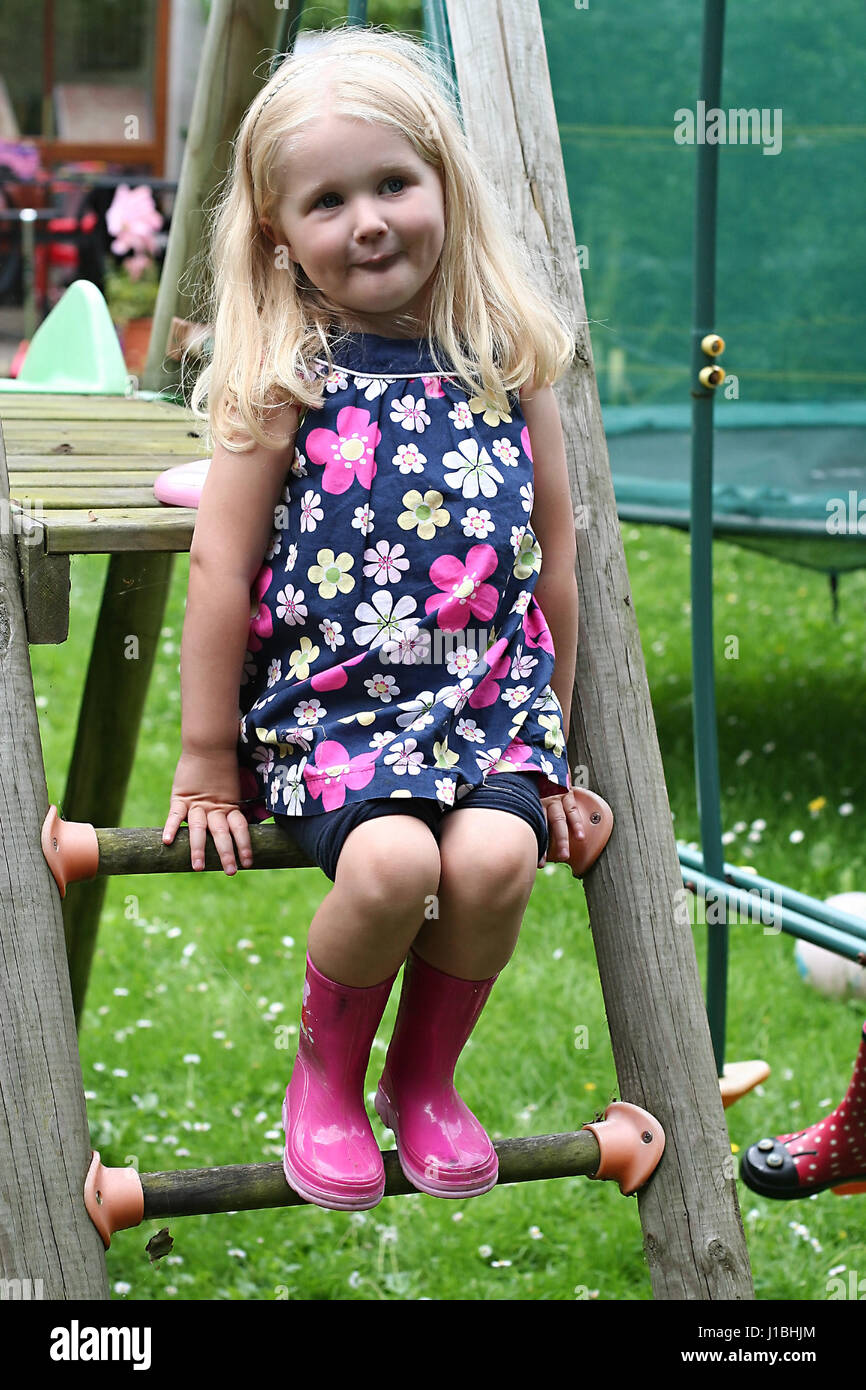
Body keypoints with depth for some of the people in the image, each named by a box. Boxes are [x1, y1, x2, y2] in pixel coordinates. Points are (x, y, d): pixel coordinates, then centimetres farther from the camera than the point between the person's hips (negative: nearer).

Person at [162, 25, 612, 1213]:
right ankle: (326, 1072, 3)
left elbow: (553, 566, 13)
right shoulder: (285, 375, -3)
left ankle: (426, 1076, 5)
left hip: (489, 693, 3)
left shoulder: (511, 363, 6)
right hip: (325, 699, -2)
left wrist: (553, 748, 16)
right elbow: (221, 567, -1)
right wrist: (208, 762, 1)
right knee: (391, 859, -29)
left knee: (495, 852, -26)